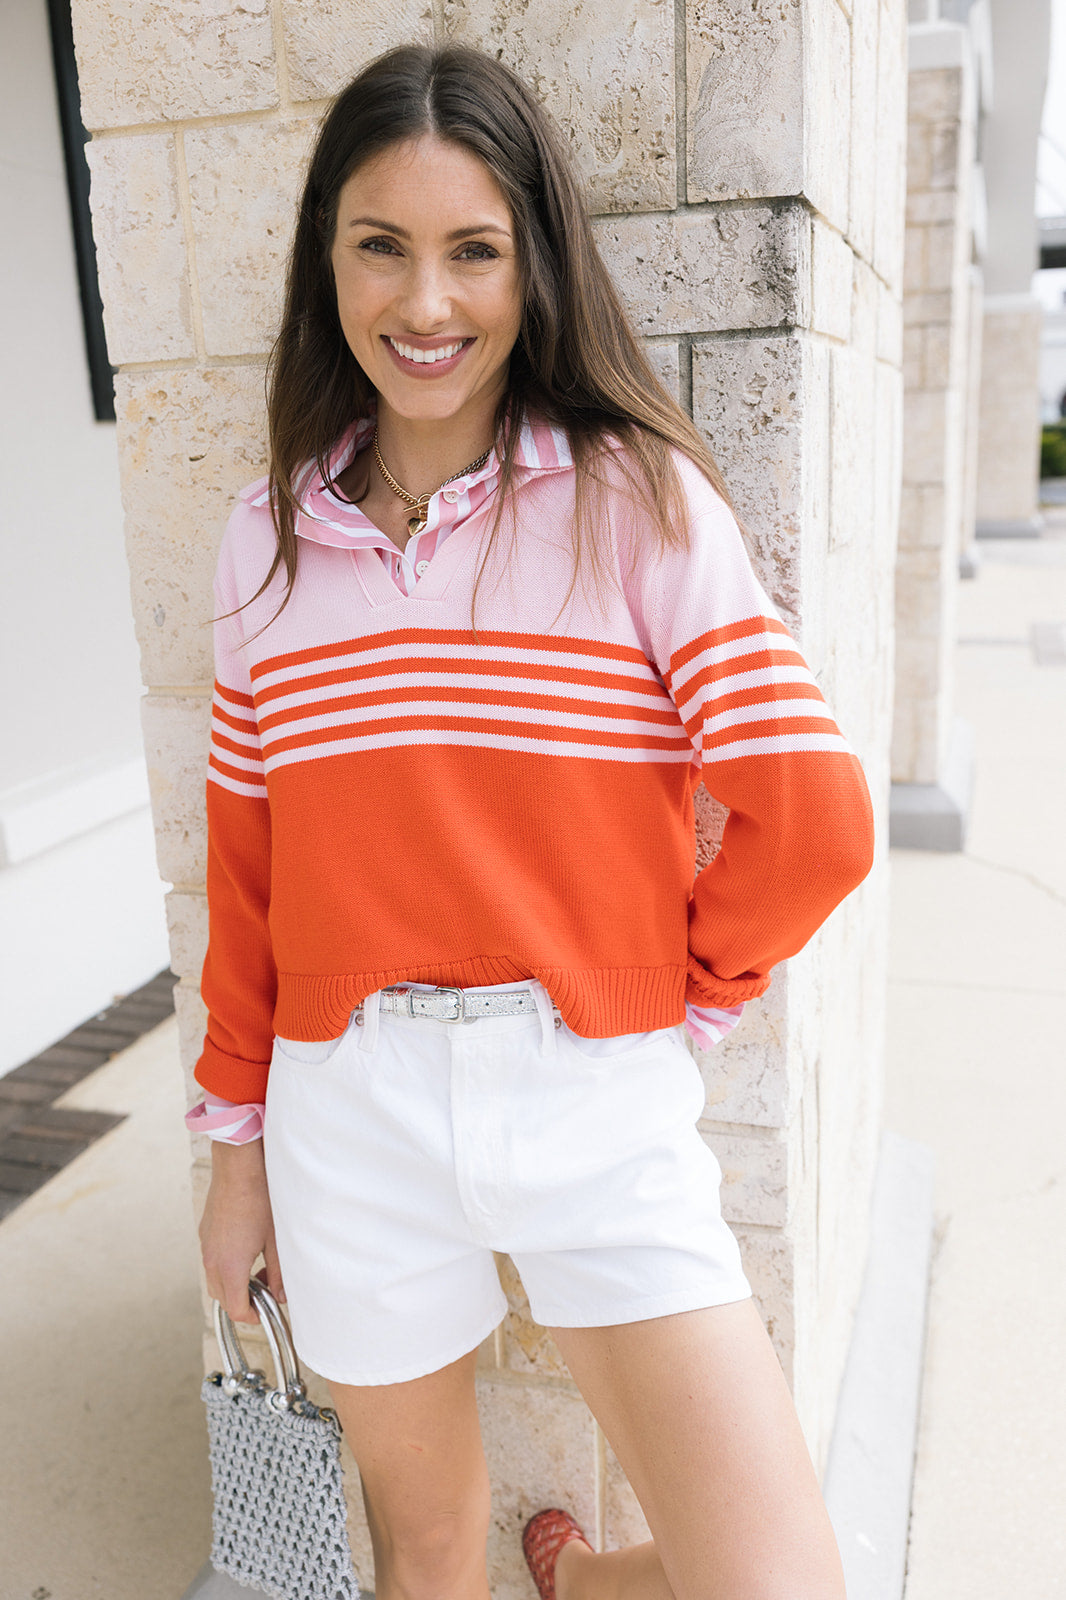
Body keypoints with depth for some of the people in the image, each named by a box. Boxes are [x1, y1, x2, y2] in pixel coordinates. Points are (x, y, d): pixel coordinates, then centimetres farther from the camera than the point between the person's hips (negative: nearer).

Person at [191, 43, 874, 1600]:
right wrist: (238, 1142, 11)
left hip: (599, 1106, -2)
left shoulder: (641, 500, -6)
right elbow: (246, 865, 8)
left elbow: (811, 820, -8)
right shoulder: (269, 539, 4)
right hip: (351, 1116, 3)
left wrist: (683, 996, 2)